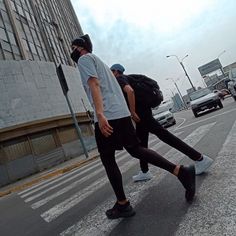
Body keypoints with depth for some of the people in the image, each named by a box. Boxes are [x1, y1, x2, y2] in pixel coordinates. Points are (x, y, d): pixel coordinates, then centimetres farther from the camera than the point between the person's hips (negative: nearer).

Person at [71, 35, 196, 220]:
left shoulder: (84, 59, 5)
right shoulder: (97, 60, 32)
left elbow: (94, 84, -13)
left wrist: (100, 114, -24)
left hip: (107, 115, -9)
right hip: (122, 112, 9)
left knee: (108, 159, 1)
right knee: (135, 148, 12)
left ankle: (123, 204, 9)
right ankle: (180, 171, 6)